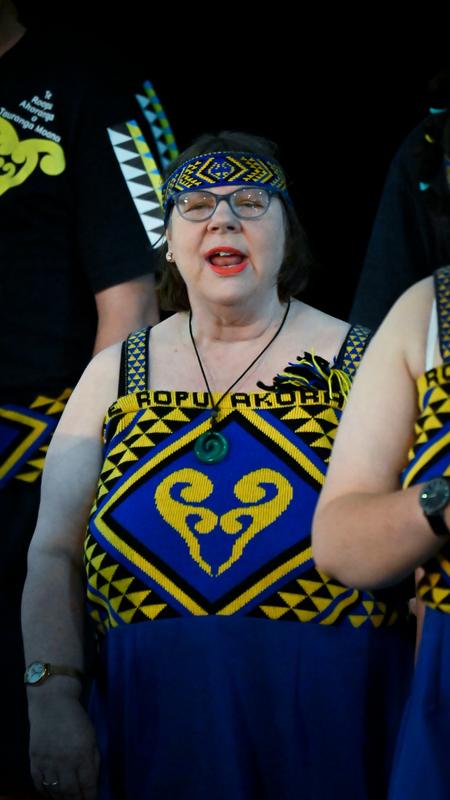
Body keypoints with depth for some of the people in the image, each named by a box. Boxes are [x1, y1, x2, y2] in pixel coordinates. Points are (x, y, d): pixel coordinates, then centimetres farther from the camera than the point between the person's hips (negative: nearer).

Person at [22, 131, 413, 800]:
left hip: (327, 728, -2)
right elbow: (55, 553, 6)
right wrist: (52, 702, -5)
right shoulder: (115, 376, 10)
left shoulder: (363, 364, 2)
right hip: (153, 728, 2)